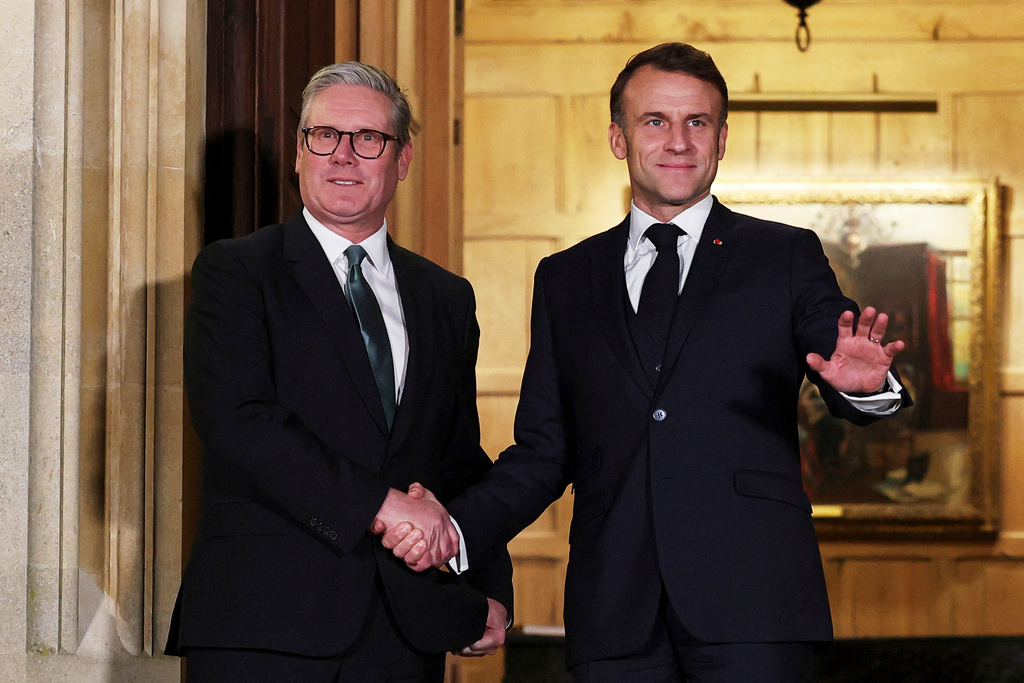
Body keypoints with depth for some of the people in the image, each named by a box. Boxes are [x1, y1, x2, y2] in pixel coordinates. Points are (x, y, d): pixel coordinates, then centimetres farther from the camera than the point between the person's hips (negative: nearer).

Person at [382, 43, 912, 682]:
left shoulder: (785, 257, 9)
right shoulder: (566, 280, 16)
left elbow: (850, 380, -4)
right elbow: (543, 450, 15)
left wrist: (866, 385, -28)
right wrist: (456, 529, -2)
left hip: (751, 605, -2)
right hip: (615, 616, 2)